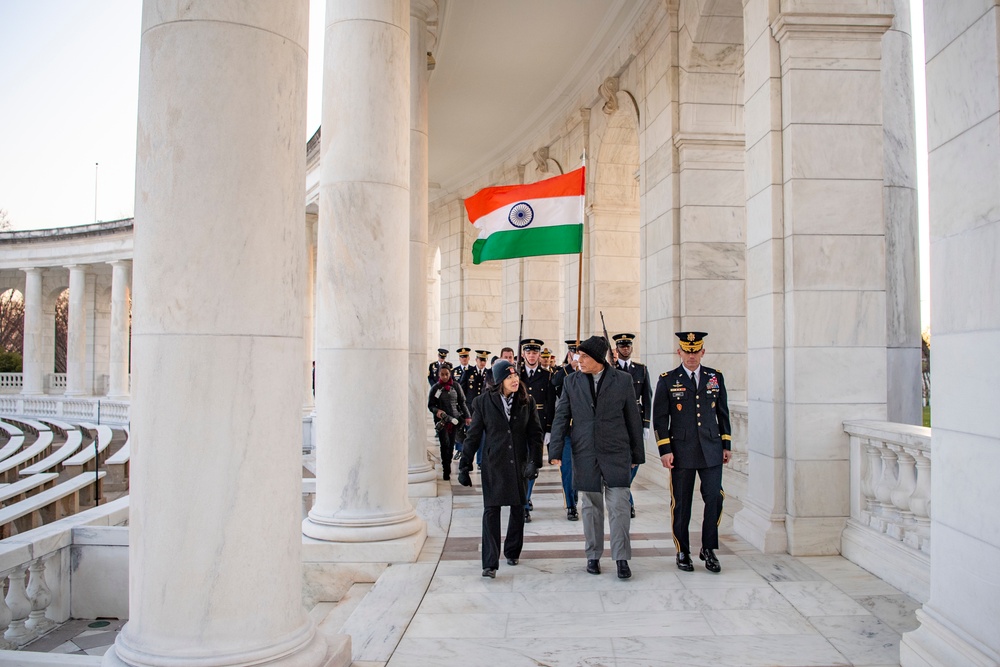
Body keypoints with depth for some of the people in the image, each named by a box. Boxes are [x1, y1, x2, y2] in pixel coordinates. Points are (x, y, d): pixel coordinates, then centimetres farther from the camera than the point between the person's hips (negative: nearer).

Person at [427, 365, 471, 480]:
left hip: (455, 419, 2)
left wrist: (467, 416, 1)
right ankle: (447, 470, -3)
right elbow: (430, 405, 4)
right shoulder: (435, 388, 1)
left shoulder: (456, 386, 4)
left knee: (451, 444, 3)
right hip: (441, 420, -2)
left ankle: (447, 465, 21)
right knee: (445, 444, -10)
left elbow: (462, 402, 9)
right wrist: (437, 411, -16)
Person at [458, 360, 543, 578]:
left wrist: (534, 461, -8)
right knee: (491, 511, -7)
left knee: (518, 509, 12)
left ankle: (512, 552, 32)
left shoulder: (527, 402, 3)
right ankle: (490, 563, -5)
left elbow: (535, 433, 3)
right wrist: (464, 465, 1)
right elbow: (473, 436, 1)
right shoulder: (483, 402, -2)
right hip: (493, 464, -2)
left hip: (519, 464, 3)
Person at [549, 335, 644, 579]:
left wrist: (637, 454, 6)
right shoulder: (571, 381, 4)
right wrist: (555, 450, -3)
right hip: (585, 454, 2)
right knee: (591, 507, 10)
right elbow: (561, 417, 5)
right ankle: (593, 556, 23)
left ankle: (622, 558, 8)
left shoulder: (623, 380, 0)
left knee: (619, 506, -4)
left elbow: (633, 418, 4)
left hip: (616, 453, -1)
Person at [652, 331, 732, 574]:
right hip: (681, 451, -2)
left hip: (711, 450, 2)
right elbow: (659, 418, -1)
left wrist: (726, 445, 10)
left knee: (715, 499, -3)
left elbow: (723, 413, 13)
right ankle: (683, 552, 18)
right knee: (681, 504, 4)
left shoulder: (715, 377, 9)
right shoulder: (667, 380, 1)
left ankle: (708, 549, 15)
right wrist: (664, 450, -7)